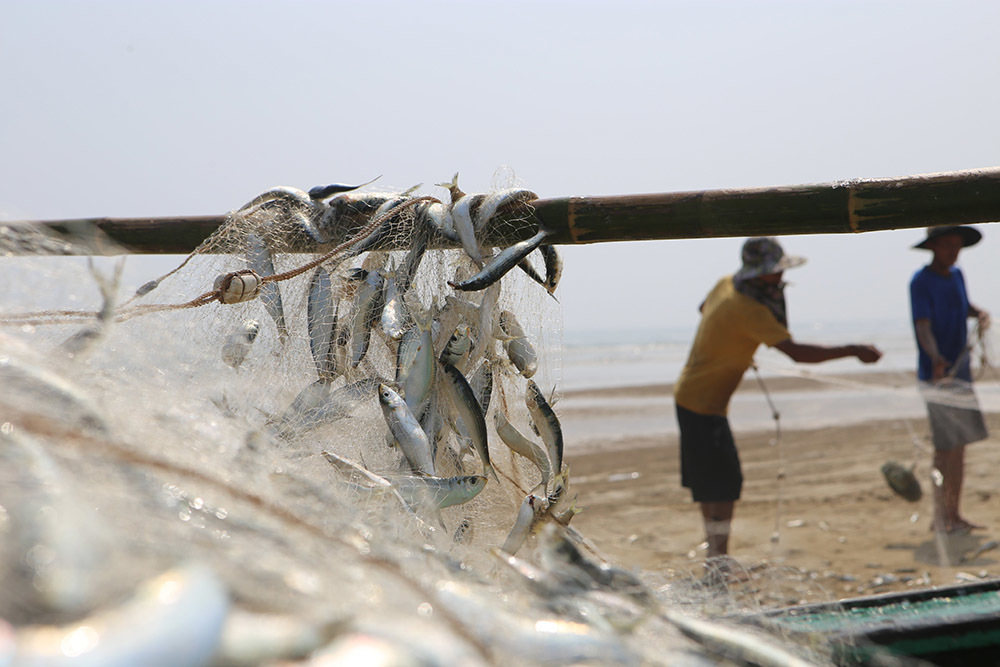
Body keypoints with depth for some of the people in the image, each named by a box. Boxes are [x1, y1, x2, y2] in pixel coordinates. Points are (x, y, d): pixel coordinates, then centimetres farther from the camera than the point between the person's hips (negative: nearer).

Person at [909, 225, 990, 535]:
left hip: (960, 371, 8)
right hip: (935, 375, -8)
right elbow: (923, 326, -22)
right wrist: (936, 359, -38)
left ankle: (954, 514, 20)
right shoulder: (921, 281, -12)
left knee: (960, 446, 11)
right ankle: (940, 516, 1)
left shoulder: (956, 275, 12)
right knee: (945, 446, -8)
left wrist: (980, 313, 7)